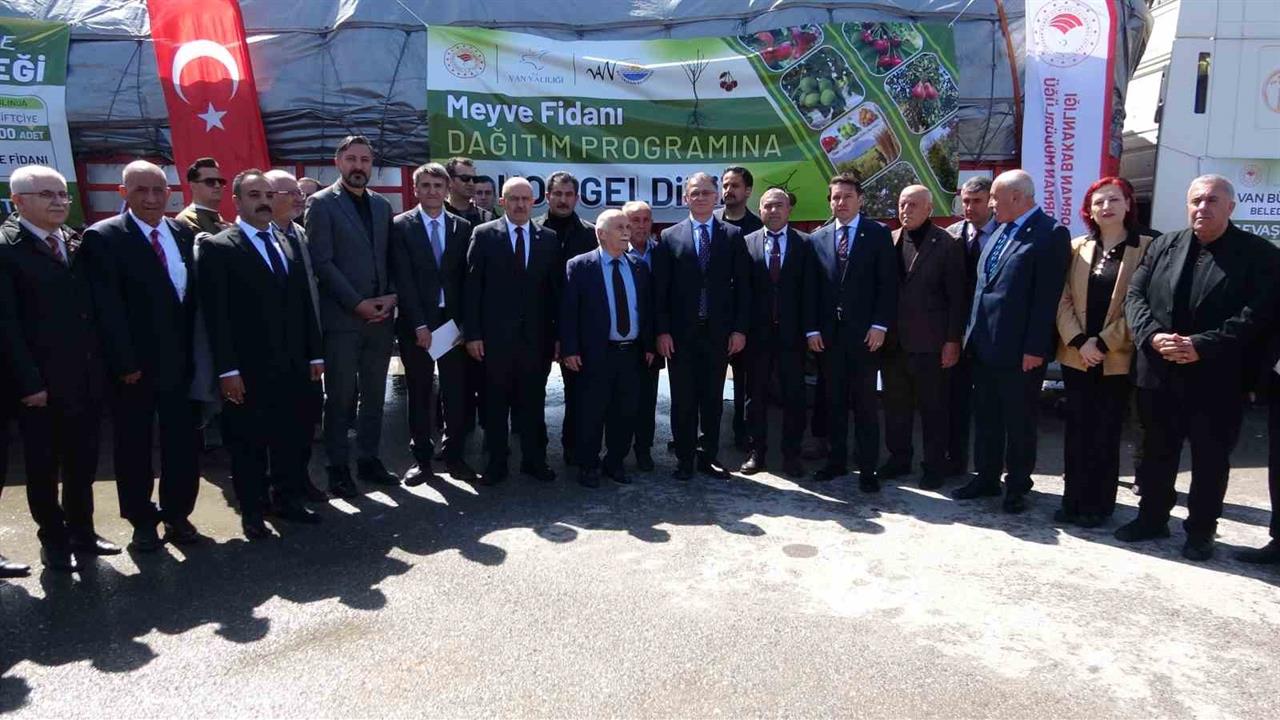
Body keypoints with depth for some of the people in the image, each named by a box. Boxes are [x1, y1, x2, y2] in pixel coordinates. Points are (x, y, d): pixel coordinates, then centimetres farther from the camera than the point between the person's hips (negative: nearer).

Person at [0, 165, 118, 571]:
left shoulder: (79, 245, 10)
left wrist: (103, 364, 4)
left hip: (87, 380, 5)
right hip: (42, 385, -5)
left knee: (83, 463, 15)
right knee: (43, 468, 9)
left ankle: (81, 532, 29)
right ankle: (53, 541, 23)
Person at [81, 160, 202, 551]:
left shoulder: (184, 234, 6)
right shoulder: (103, 238, -8)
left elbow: (194, 295, 7)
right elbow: (108, 309, -12)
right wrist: (126, 364, -15)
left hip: (181, 361, 4)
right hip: (134, 365, -3)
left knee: (183, 442, 10)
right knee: (134, 445, 10)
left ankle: (177, 514, 25)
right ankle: (142, 521, 25)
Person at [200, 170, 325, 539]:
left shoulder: (288, 245, 14)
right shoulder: (217, 248, -4)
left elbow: (304, 304, 15)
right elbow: (217, 314, -11)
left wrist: (314, 354, 10)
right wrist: (227, 369, -16)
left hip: (292, 366, 5)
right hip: (248, 370, -5)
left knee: (292, 438, 12)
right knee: (248, 444, 6)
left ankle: (287, 500, 27)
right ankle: (253, 511, 19)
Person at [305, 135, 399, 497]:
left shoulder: (382, 205, 14)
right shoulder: (321, 203, -2)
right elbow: (321, 262, -10)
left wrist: (391, 296, -3)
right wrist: (358, 303, -14)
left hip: (380, 316, 5)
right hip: (342, 318, -5)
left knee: (374, 395, 10)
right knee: (340, 397, 2)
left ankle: (369, 460, 20)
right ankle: (338, 466, 12)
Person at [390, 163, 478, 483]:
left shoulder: (462, 227, 8)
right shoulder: (401, 226, 1)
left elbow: (466, 277, 6)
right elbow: (403, 279, -5)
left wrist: (463, 322, -2)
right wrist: (419, 324, -12)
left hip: (454, 321, 2)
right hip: (416, 323, -2)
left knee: (458, 393, 3)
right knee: (420, 394, 6)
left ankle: (455, 457, 14)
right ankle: (422, 459, 15)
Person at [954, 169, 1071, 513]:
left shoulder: (1051, 234, -11)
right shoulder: (1001, 231, 13)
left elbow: (1047, 297, -16)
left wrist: (1035, 348, -18)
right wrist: (972, 333, 12)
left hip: (1018, 349, -7)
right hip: (984, 344, 8)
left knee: (1019, 422, 6)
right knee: (985, 418, 16)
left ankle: (1017, 486, 19)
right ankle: (986, 477, 28)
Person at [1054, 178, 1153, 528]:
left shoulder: (1145, 249, -4)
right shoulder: (1077, 248, 8)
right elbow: (1063, 299, 3)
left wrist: (1103, 343, -13)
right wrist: (1078, 342, -10)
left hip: (1117, 360, -3)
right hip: (1076, 357, 3)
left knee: (1105, 434, 5)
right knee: (1076, 432, 8)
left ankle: (1099, 504, 17)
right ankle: (1073, 500, 18)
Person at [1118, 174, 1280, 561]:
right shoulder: (1162, 246, 9)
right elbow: (1135, 295, 2)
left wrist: (1202, 346, -22)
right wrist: (1153, 336, -16)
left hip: (1216, 380, -3)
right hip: (1159, 375, 3)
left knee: (1210, 459, 9)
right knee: (1157, 452, 15)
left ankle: (1201, 531, 22)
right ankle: (1152, 518, 30)